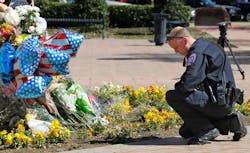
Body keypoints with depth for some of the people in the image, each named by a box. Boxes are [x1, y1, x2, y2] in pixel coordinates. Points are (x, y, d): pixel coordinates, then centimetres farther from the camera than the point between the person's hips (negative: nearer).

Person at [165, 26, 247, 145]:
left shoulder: (198, 52, -16)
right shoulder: (205, 45, 18)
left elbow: (187, 83, -25)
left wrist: (177, 87, -3)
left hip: (218, 102, -11)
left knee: (171, 96, -14)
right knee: (185, 132, 20)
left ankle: (207, 130, -12)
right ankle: (230, 123, 12)